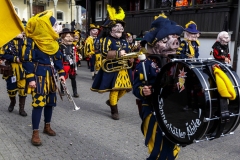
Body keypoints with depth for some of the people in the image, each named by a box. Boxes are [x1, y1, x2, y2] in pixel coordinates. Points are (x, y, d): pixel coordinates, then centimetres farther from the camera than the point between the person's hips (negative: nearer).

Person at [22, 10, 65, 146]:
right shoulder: (32, 41, -12)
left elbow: (58, 58, 14)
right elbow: (27, 60, -13)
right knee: (38, 102, -8)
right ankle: (35, 133, 3)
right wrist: (30, 78, -17)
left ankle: (47, 126, 29)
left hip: (51, 74, 7)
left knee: (50, 101, 12)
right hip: (38, 75, -7)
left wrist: (61, 73, 7)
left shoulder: (52, 41, 8)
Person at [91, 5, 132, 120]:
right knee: (114, 89, -4)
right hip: (112, 69, -7)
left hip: (123, 69, 7)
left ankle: (111, 102, 36)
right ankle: (114, 111, 12)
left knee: (125, 88, 11)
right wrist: (118, 53, -23)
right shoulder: (108, 40, -6)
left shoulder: (124, 41, 14)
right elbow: (105, 53, -18)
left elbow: (128, 53, 20)